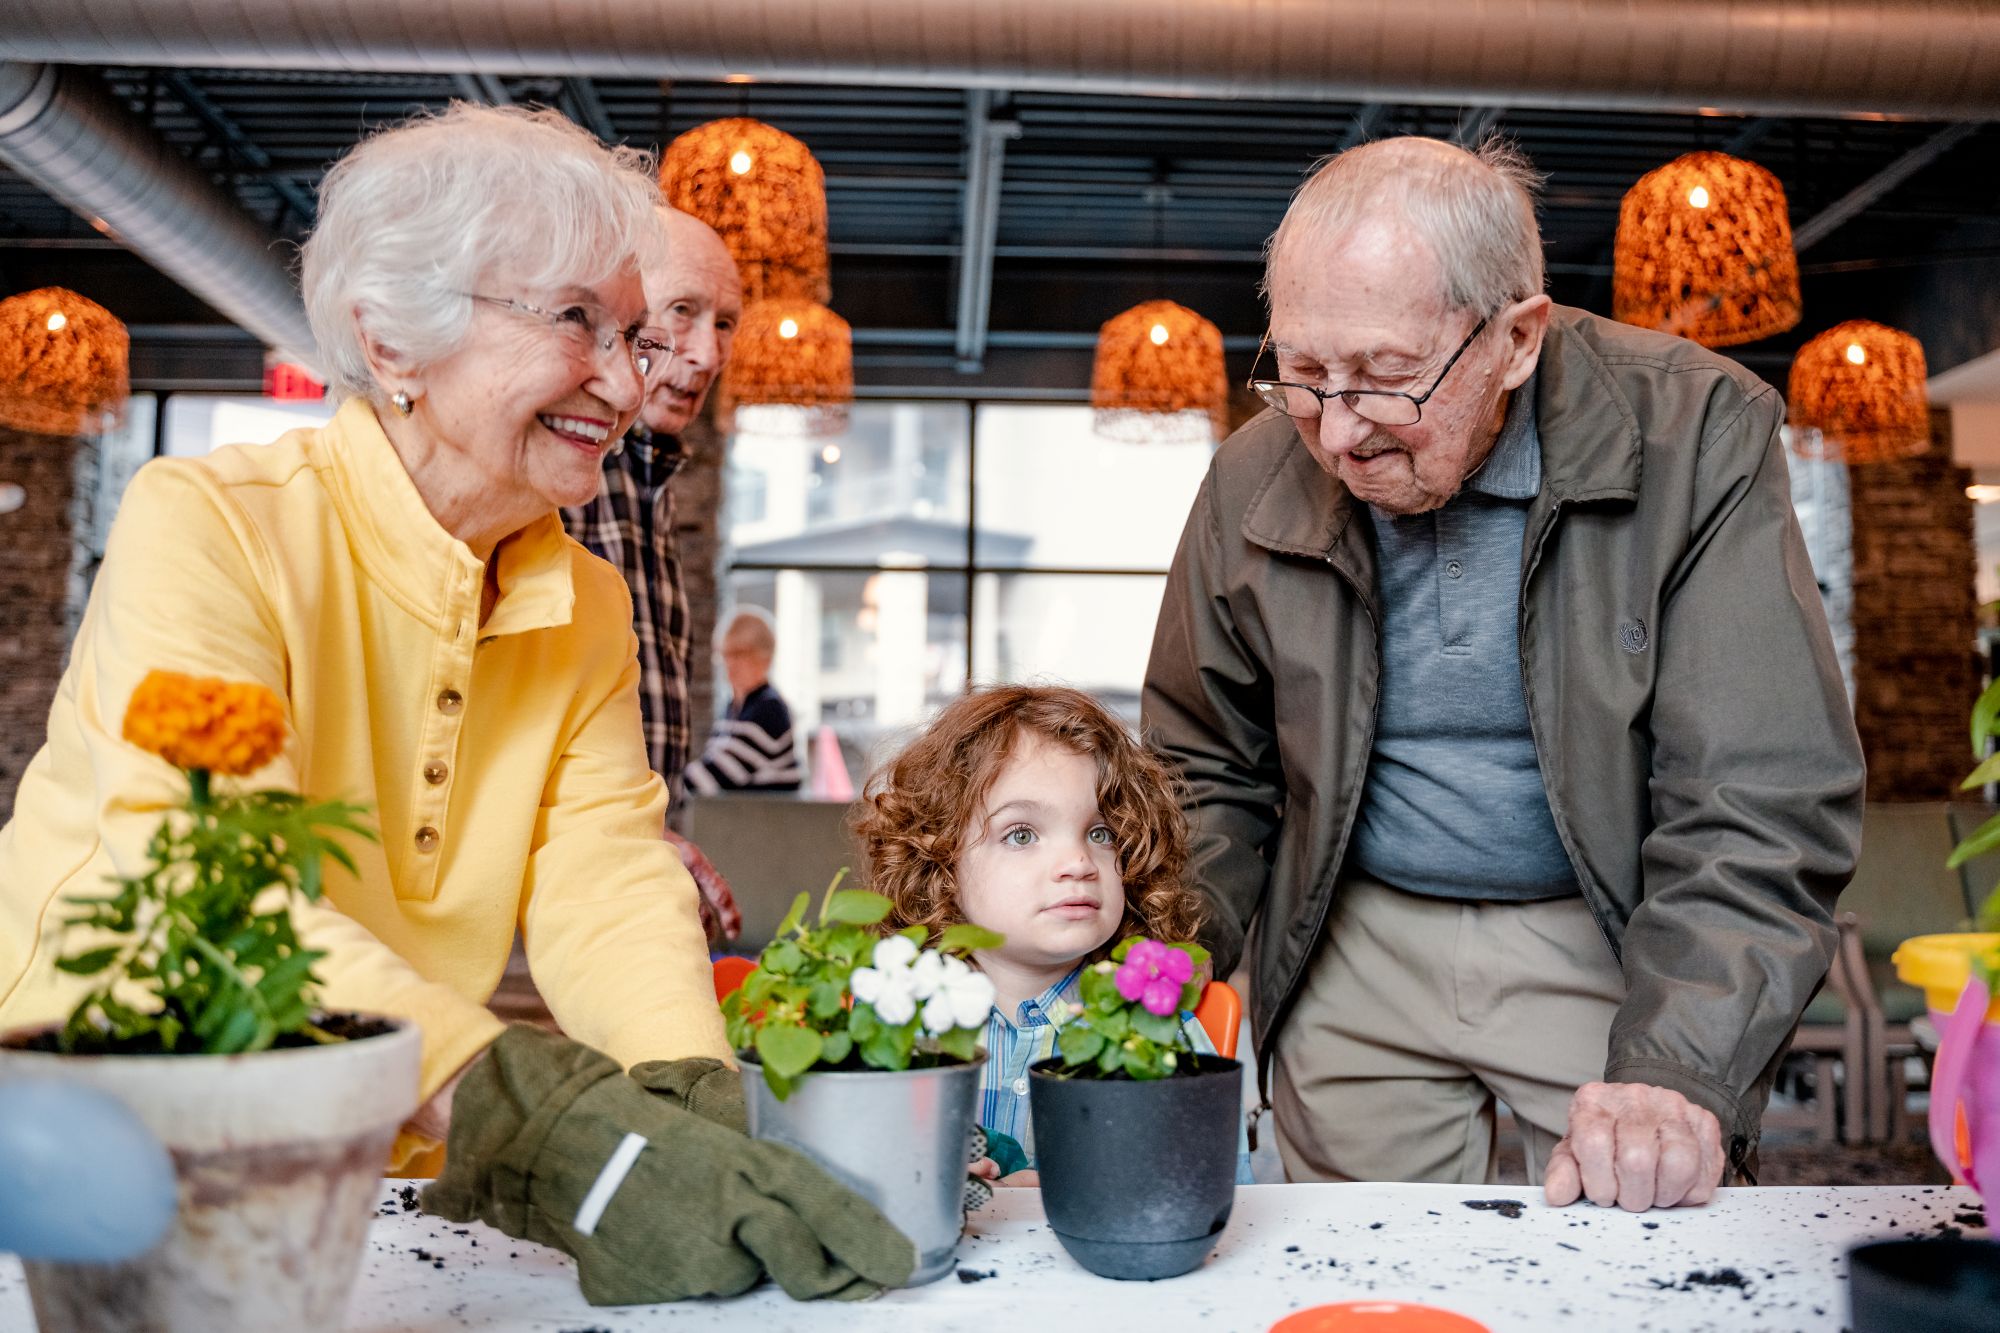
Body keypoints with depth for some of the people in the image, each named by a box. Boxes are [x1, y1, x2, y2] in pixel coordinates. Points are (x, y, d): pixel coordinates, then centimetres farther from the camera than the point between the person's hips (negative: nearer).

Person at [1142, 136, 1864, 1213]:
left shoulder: (1694, 436, -16)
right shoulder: (1254, 481, -7)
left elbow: (1763, 799, -18)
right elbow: (1207, 776, 4)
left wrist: (1677, 1069, -29)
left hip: (1609, 948, -1)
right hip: (1358, 957, 2)